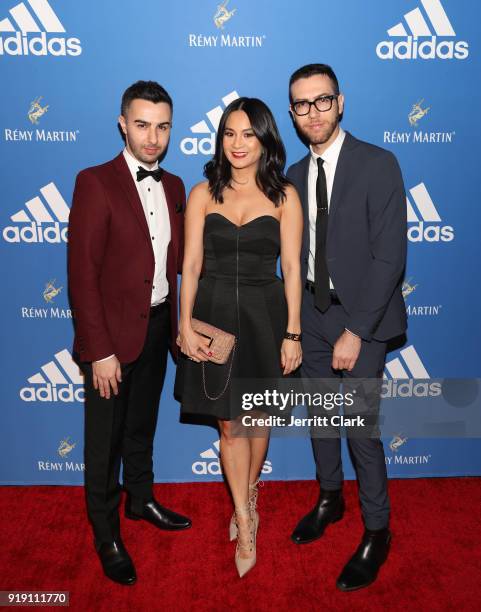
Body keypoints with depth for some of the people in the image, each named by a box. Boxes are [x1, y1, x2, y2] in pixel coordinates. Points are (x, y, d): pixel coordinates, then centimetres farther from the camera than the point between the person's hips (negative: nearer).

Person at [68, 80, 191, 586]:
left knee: (142, 425, 23)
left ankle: (141, 500, 45)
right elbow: (82, 273, -17)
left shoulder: (173, 186, 6)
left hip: (158, 326, 6)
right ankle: (106, 534, 30)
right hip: (114, 333, -5)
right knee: (106, 438, 10)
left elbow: (177, 258, 10)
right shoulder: (95, 183, -14)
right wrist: (99, 350, -19)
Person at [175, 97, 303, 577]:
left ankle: (248, 494, 42)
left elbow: (292, 268, -3)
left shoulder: (284, 196, 0)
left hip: (264, 316, 0)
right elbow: (191, 265, -1)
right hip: (215, 315, 1)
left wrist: (292, 334, -6)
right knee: (229, 423, 6)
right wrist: (186, 326, -8)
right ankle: (245, 521, 22)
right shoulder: (203, 194, 2)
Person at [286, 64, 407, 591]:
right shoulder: (295, 175, 8)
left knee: (361, 427, -1)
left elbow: (389, 257, -16)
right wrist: (294, 318, 1)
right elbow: (299, 250, 10)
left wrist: (356, 331, -19)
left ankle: (377, 531, 23)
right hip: (312, 312, 6)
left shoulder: (378, 165, -11)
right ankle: (330, 498, 41)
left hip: (361, 316, -5)